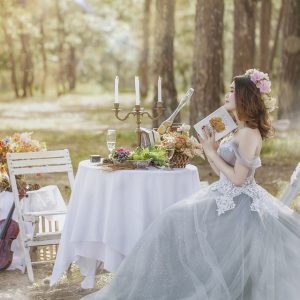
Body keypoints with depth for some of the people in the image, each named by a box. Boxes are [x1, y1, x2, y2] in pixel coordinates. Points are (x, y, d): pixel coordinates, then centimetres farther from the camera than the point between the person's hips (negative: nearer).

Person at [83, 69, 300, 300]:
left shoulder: (249, 134, -17)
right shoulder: (240, 131, 13)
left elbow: (237, 178, -21)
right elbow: (222, 172, 14)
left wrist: (212, 152, -13)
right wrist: (210, 146, 5)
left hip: (238, 205, -9)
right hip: (228, 199, 9)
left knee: (179, 223, -7)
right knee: (177, 220, 7)